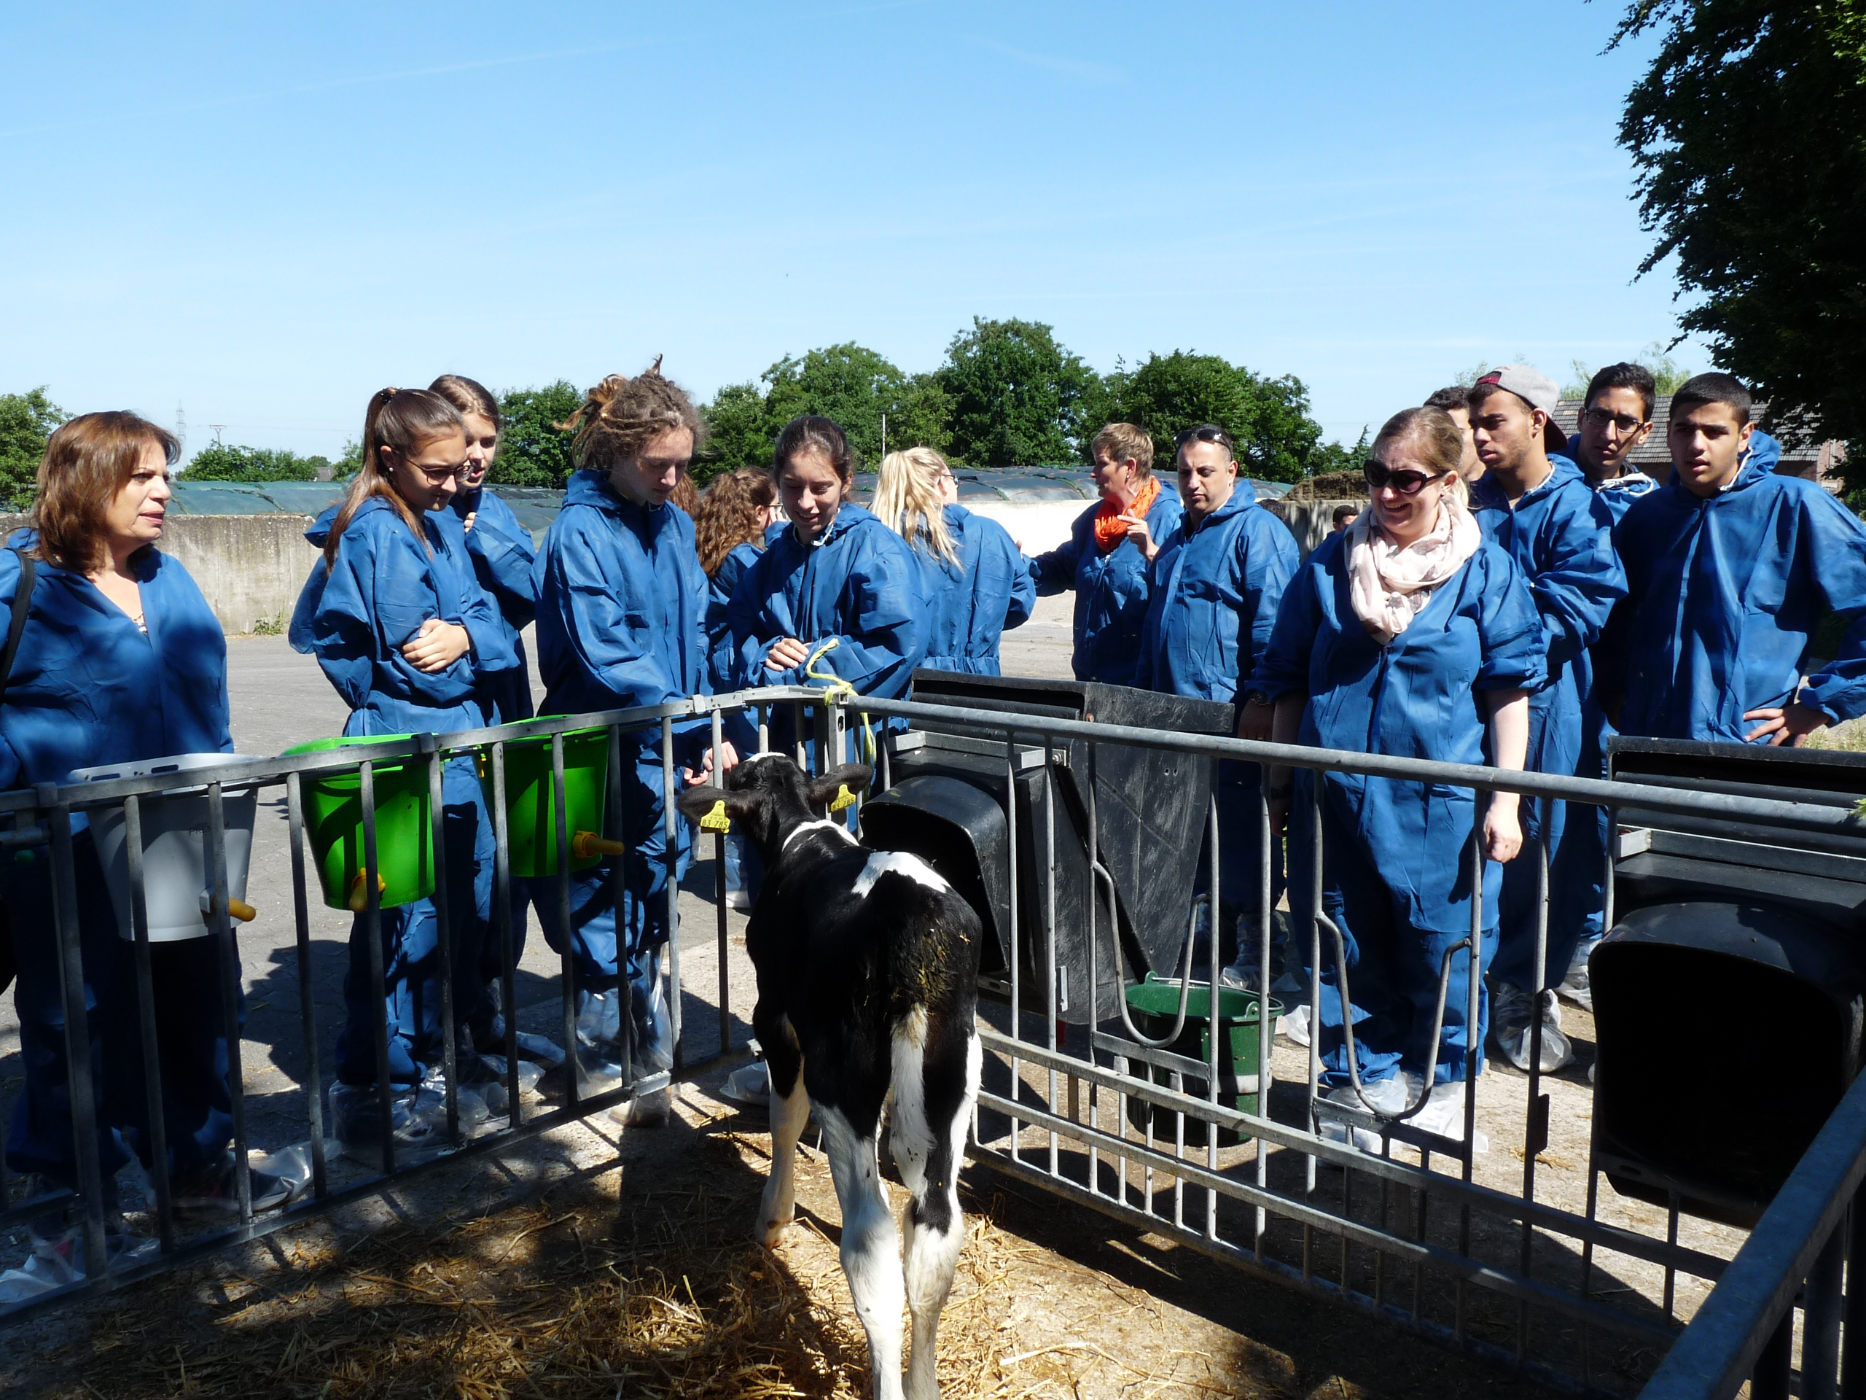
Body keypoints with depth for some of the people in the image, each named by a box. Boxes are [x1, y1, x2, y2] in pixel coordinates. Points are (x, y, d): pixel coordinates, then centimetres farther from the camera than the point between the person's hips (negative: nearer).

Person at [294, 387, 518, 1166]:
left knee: (467, 909, 15)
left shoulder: (446, 526, 13)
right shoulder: (372, 534, -12)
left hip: (462, 746, 8)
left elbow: (489, 617, 8)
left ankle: (442, 1057, 31)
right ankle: (368, 1090, 9)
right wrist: (468, 646, 1)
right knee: (403, 922, -3)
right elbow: (410, 662, -16)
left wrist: (466, 637, -14)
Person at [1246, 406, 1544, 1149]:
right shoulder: (1330, 563, 5)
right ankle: (1363, 1079, 26)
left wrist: (1504, 799, -6)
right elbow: (1287, 678, 9)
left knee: (1440, 946, 8)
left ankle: (1441, 1081, 29)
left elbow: (1509, 691, -1)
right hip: (1336, 797, 2)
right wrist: (1280, 778, 8)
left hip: (1442, 802, -2)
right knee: (1349, 946, 9)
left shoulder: (1486, 569, -1)